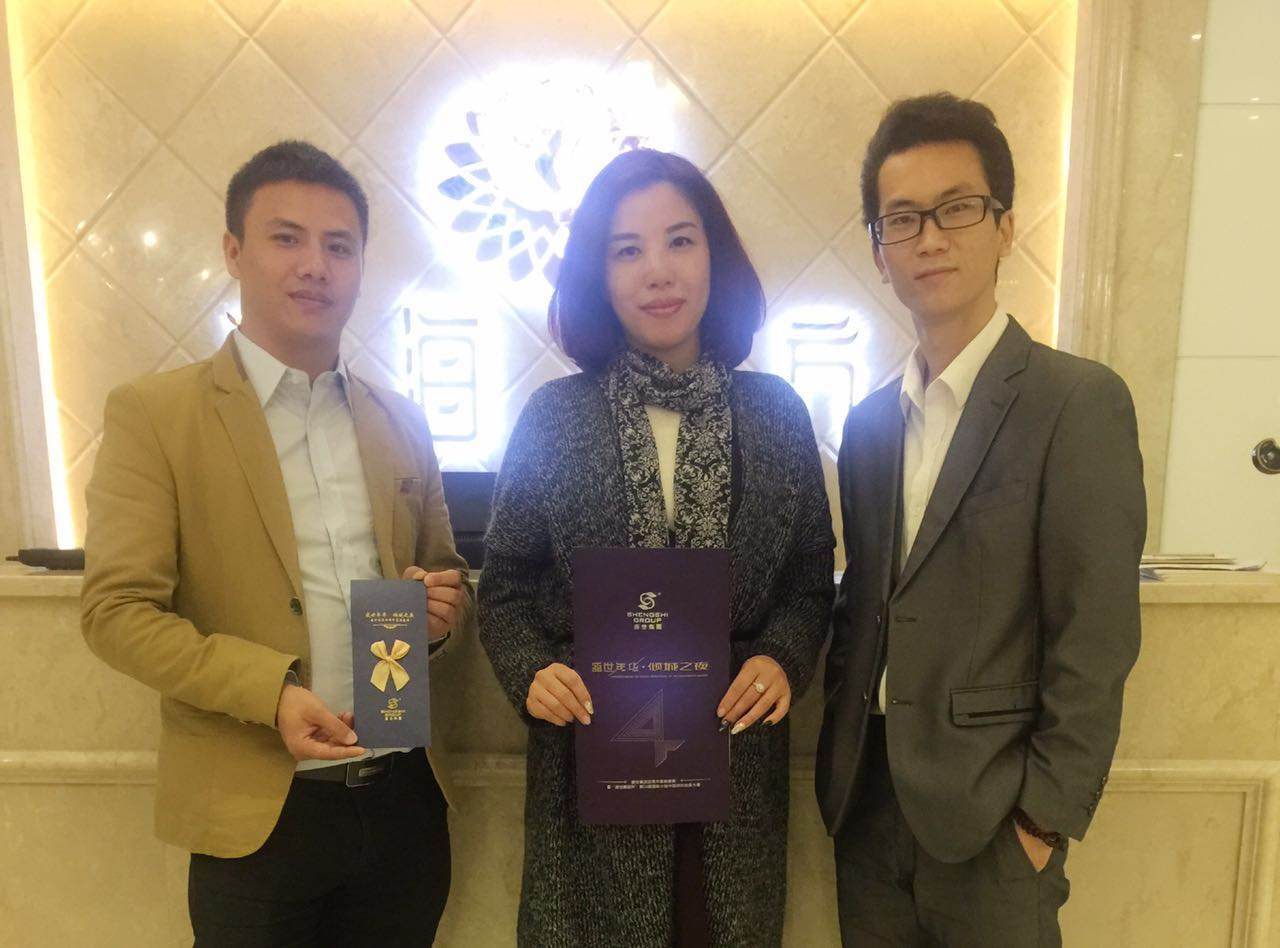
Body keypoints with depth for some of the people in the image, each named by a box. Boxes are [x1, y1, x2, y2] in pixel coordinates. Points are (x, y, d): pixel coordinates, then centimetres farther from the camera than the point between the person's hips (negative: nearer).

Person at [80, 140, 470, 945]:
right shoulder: (153, 414, -6)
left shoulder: (402, 421, 6)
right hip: (257, 810, -3)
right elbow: (118, 610, -9)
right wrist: (271, 688, -21)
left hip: (403, 795, 4)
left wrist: (445, 604, -7)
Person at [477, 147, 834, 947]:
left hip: (736, 757, 2)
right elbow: (506, 586, 2)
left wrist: (783, 658, -12)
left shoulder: (777, 413, 0)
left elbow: (812, 578, 6)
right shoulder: (553, 417, -3)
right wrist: (532, 672, -16)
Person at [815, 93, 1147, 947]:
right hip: (867, 803, 5)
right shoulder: (869, 420, 5)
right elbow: (862, 606, 9)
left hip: (989, 815, -5)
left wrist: (1045, 818, -12)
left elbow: (1096, 642, -13)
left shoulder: (1079, 401, -12)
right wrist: (839, 765, 5)